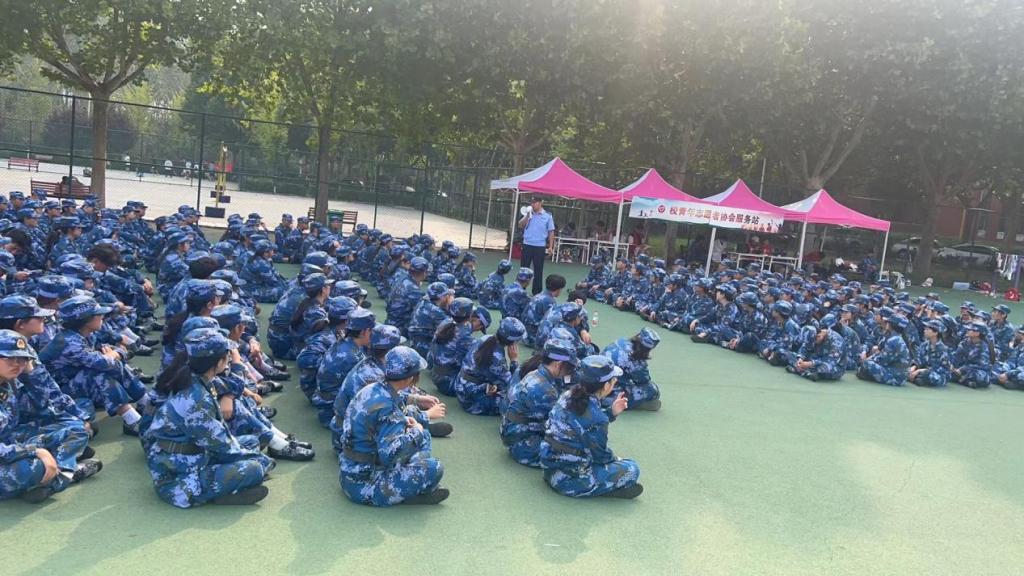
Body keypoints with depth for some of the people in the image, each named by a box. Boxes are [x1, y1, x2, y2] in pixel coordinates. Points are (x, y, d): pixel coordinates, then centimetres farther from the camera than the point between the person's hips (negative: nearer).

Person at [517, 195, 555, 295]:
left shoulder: (548, 216, -1)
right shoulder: (529, 214, 7)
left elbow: (551, 232, 1)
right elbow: (521, 225, 0)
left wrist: (550, 247, -3)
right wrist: (528, 215, -11)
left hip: (540, 246, -2)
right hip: (527, 245, 2)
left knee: (538, 270, 5)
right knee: (524, 268, 7)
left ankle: (536, 292, 14)